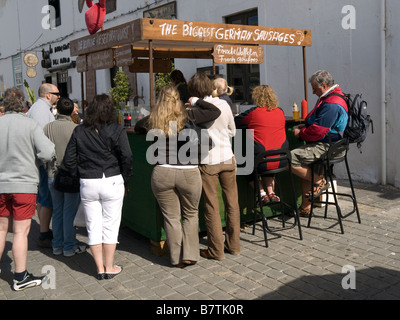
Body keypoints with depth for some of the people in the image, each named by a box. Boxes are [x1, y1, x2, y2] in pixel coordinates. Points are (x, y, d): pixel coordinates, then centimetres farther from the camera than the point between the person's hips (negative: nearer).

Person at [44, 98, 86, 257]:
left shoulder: (48, 127, -1)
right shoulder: (75, 128, -13)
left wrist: (48, 170, 17)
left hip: (53, 175, 4)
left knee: (57, 211, 15)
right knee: (69, 212, 5)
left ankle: (57, 245, 24)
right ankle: (69, 246, 13)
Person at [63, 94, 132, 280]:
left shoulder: (79, 131, 3)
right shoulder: (116, 130, -6)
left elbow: (68, 160, 3)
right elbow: (127, 158, -12)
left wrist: (80, 175, 12)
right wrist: (125, 182, -1)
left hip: (87, 183, 3)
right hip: (112, 182, -2)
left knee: (93, 227, 11)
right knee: (110, 226, 8)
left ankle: (99, 269, 20)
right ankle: (109, 268, 18)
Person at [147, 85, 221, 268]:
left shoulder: (153, 121, -1)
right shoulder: (188, 116, -6)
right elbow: (215, 112, -2)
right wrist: (196, 101, 9)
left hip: (162, 174, 1)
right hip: (188, 174, -1)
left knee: (171, 218, 12)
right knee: (190, 215, 18)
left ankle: (177, 259, 21)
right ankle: (190, 255, 16)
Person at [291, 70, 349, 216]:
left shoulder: (331, 104, -20)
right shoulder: (331, 98, 16)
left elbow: (318, 131, -23)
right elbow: (320, 123, 25)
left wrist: (300, 133, -7)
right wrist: (305, 125, 9)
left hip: (327, 147, -12)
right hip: (329, 145, 12)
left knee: (290, 159, -20)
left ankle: (320, 182, -3)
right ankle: (305, 207, 23)